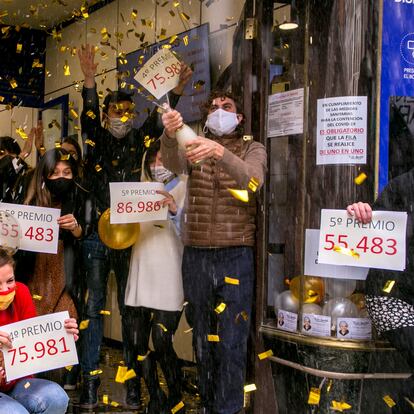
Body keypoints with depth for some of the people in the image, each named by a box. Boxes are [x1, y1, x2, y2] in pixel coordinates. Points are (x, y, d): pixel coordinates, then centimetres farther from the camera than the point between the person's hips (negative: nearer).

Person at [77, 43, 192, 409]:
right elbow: (88, 115, -13)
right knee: (94, 307, 2)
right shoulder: (96, 139, 3)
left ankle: (133, 380, 13)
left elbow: (160, 120, -3)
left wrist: (177, 90, -19)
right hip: (97, 234, -1)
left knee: (130, 309, 6)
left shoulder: (139, 141, 8)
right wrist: (89, 80, -30)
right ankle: (90, 379, 10)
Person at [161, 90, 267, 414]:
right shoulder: (194, 147, 10)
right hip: (196, 255, 3)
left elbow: (252, 181, -19)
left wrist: (220, 153, -36)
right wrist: (170, 136, -35)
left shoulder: (253, 149, 4)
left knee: (231, 342, -5)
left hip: (236, 255, -3)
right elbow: (173, 164, -13)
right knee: (202, 338, 12)